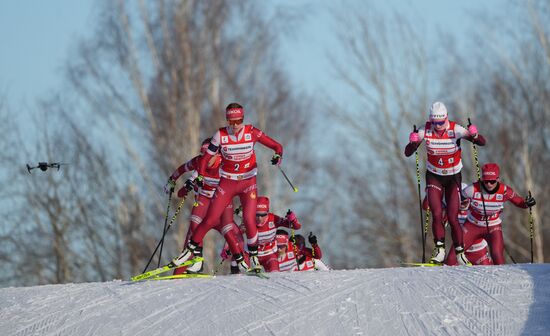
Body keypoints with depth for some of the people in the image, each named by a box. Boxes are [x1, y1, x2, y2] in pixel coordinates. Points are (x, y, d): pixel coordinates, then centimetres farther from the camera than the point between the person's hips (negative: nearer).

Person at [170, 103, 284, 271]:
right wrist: (200, 176, -17)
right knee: (210, 220, -2)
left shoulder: (251, 132, -10)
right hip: (227, 183, 1)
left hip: (248, 183, -1)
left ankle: (253, 255, 6)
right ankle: (192, 248, 18)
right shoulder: (221, 135, -10)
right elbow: (207, 157, -3)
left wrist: (278, 155, -30)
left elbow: (276, 146, -7)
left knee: (249, 220, -15)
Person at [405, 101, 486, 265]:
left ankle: (460, 251, 8)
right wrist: (413, 143, -35)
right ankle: (440, 249, -1)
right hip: (434, 177, 1)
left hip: (453, 178, -1)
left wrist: (474, 136, -45)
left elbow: (482, 143, -22)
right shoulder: (425, 131, -15)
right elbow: (407, 153, -13)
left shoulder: (455, 130, -20)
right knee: (437, 215, -13)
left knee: (453, 218, -7)